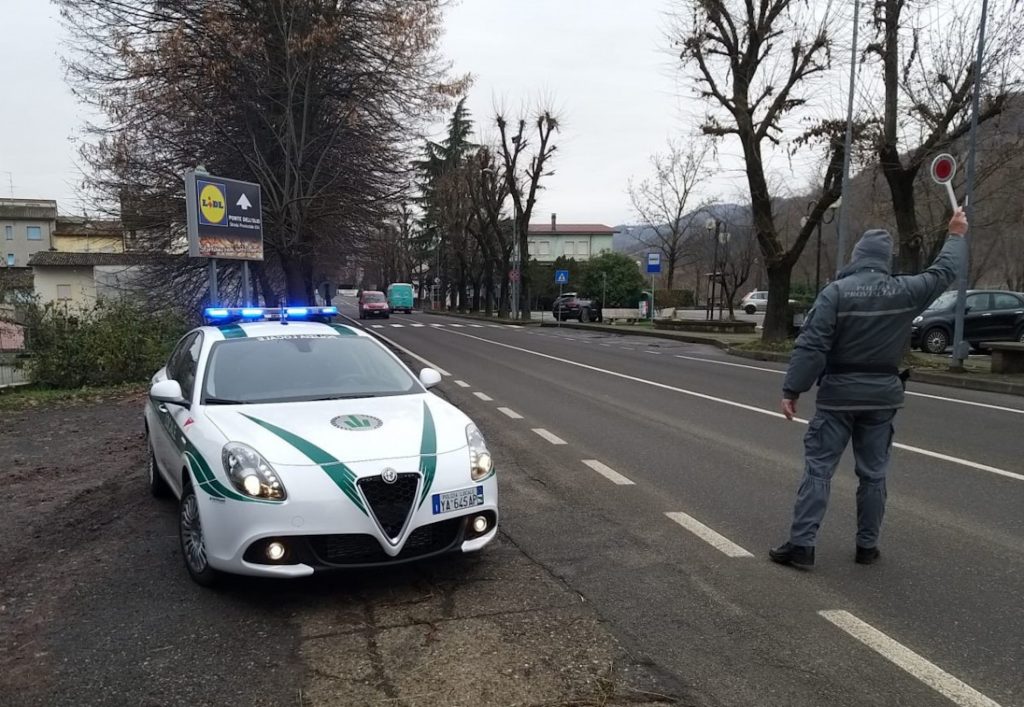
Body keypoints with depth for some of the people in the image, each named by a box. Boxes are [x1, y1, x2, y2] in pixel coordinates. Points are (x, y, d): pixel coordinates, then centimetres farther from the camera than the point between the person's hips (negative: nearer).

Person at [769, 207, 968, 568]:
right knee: (873, 473, 13)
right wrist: (956, 236, 36)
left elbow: (811, 346, -16)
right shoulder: (905, 291, -1)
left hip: (838, 394, -3)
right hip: (882, 395, 3)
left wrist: (792, 390, -12)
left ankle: (801, 545, -2)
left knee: (818, 469, 0)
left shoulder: (836, 291, -11)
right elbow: (943, 273, 19)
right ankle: (867, 546, 21)